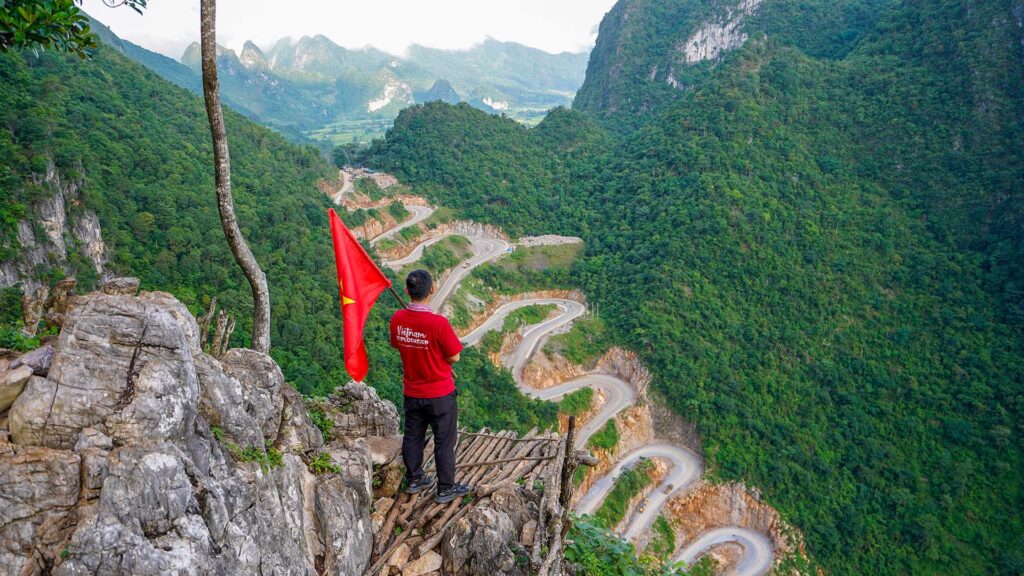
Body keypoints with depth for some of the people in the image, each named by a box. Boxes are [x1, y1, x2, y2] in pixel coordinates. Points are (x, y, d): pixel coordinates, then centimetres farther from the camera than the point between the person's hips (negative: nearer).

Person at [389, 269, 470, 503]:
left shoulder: (397, 319, -11)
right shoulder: (439, 323, -27)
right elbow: (455, 357, -16)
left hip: (412, 392, 5)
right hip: (440, 394, -5)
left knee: (413, 437, 21)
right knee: (444, 442, 11)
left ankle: (414, 480, 37)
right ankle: (446, 489, 23)